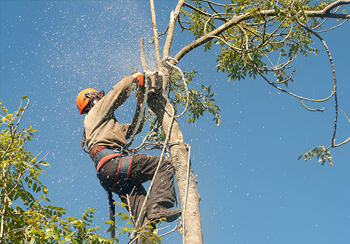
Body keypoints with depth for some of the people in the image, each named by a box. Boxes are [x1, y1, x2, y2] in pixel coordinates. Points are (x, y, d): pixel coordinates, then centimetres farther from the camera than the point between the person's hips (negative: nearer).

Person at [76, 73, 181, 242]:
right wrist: (133, 78, 26)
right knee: (164, 165, -14)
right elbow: (119, 91, 6)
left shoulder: (110, 126, 40)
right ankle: (158, 207, -33)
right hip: (111, 162, -9)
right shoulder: (96, 112, 16)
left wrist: (141, 97, 37)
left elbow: (134, 127, 39)